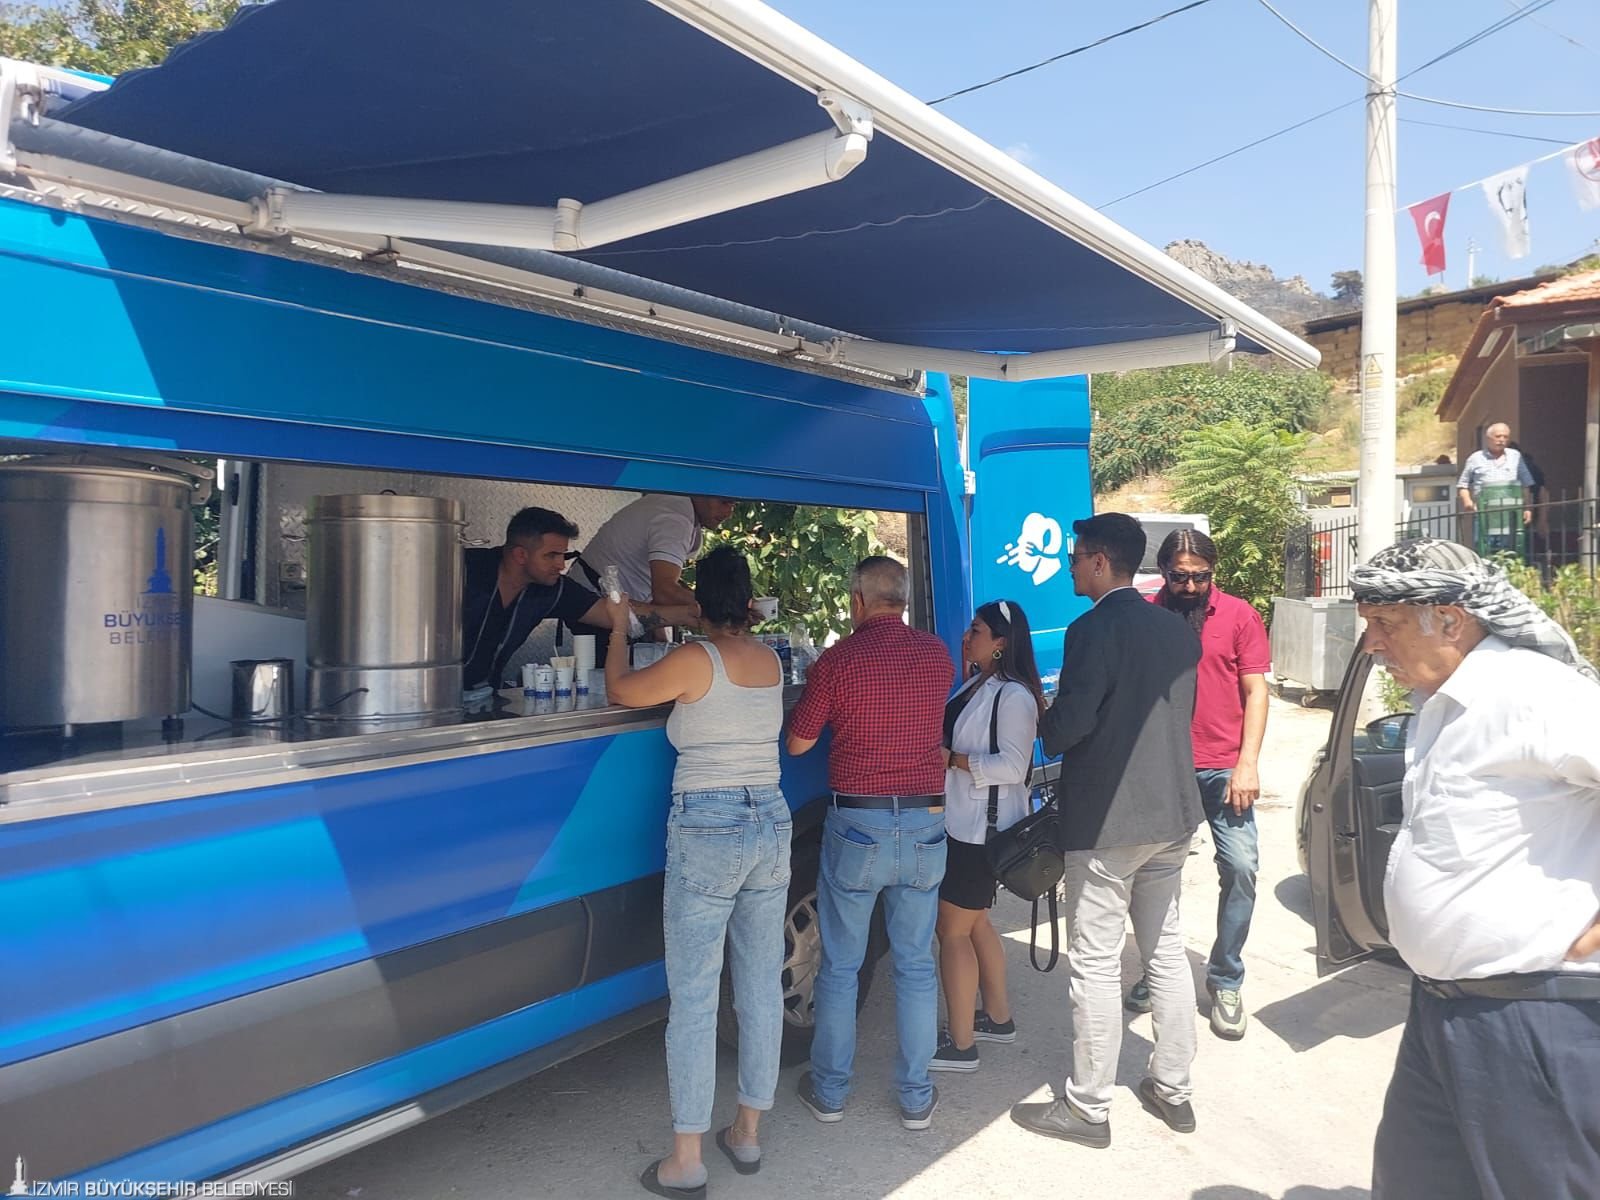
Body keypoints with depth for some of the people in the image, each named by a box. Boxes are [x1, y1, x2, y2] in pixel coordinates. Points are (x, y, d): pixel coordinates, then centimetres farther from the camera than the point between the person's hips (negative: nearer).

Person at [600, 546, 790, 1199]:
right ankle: (747, 1133, 27)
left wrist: (620, 628, 18)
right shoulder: (769, 660, 6)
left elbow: (620, 689, 1)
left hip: (707, 831, -6)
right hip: (771, 823, 7)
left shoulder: (694, 659, -12)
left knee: (693, 999, 2)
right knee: (762, 987, 13)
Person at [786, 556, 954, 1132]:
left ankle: (830, 1090, 25)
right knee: (915, 965, 14)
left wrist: (823, 706, 15)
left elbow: (797, 743, -3)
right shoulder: (937, 656, 2)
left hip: (857, 826, -3)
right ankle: (916, 1096, 23)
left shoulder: (839, 659, -11)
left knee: (840, 966, 12)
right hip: (926, 826, 3)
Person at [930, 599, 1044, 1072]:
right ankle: (998, 1017, 35)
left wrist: (950, 758, -22)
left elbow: (1012, 766, -23)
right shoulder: (976, 686, 11)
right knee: (974, 924, 20)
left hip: (982, 829, -10)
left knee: (953, 930, -2)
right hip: (962, 823, 10)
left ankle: (960, 1045, 9)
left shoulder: (1014, 696, -18)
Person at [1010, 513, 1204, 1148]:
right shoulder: (1177, 630, 7)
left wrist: (1044, 724, 0)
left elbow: (1069, 724, -21)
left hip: (1106, 821, -8)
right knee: (1166, 951, 18)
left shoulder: (1094, 630, -17)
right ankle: (1172, 1089, 30)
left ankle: (1087, 1108, 12)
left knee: (1095, 965, 2)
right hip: (1172, 812, 8)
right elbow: (1179, 715, 14)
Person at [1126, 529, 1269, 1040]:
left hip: (1224, 767, 0)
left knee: (1241, 868, -6)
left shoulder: (1240, 616, 0)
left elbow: (1255, 691, 0)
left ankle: (1225, 981, 11)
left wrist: (1247, 763, -8)